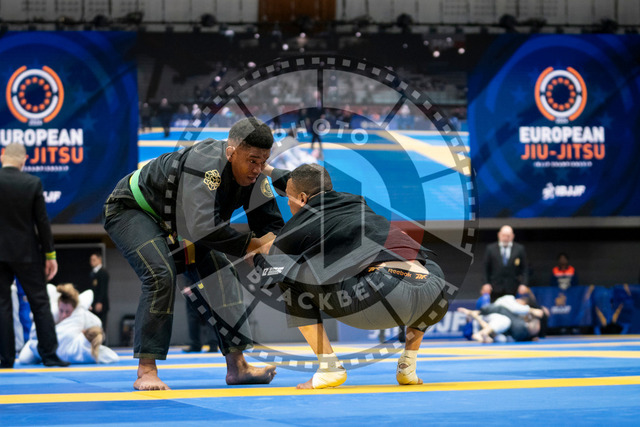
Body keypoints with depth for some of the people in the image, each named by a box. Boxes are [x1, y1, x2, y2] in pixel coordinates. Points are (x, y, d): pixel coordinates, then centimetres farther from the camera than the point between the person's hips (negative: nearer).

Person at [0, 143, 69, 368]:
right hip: (26, 252, 0)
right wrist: (50, 255, 3)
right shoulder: (33, 183, -6)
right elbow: (42, 221, -4)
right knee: (40, 303, 6)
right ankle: (49, 354, 5)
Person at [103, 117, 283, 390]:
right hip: (131, 211, -8)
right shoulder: (205, 165, -40)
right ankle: (146, 372, -20)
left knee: (221, 271, -4)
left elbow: (271, 222, -7)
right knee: (161, 275, -28)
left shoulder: (253, 174, -14)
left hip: (176, 220, 8)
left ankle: (237, 365, 0)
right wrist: (253, 244, -41)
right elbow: (204, 228, -48)